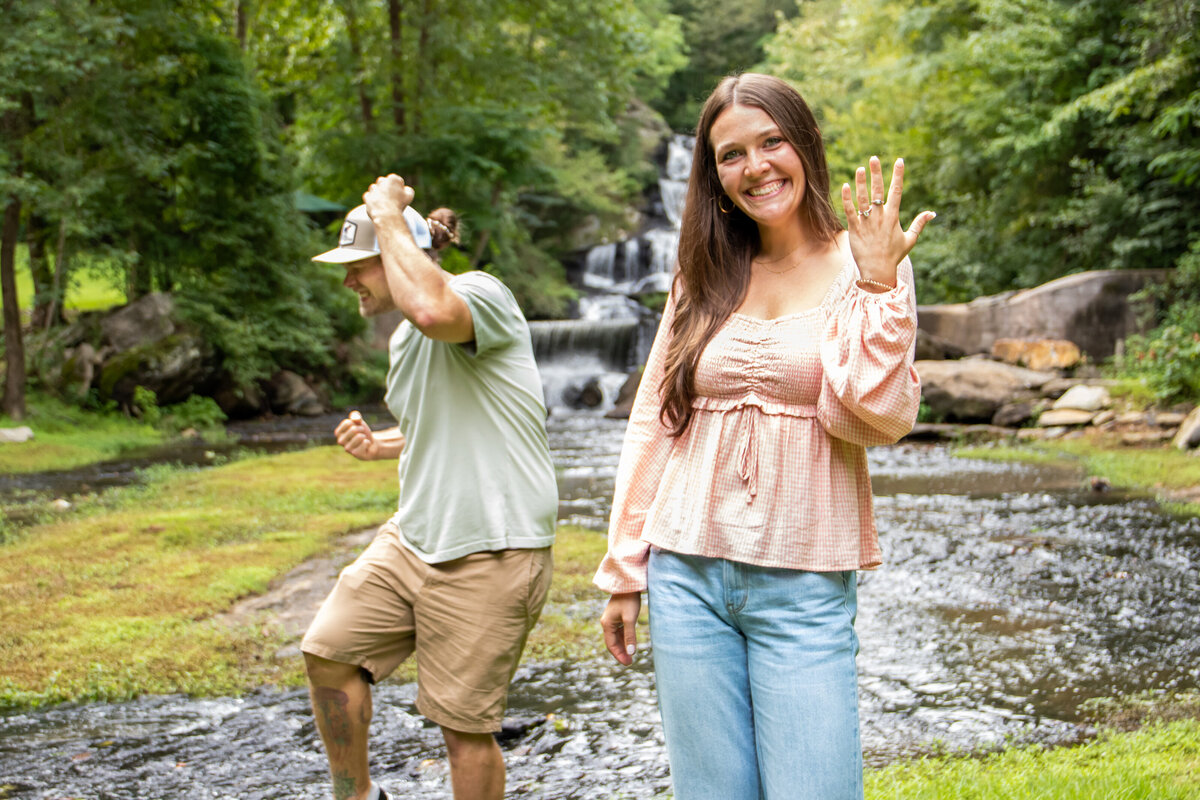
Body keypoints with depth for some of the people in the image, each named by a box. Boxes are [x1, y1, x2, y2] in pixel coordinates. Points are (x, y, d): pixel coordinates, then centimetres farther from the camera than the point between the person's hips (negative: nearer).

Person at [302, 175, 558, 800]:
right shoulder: (404, 340, 14)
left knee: (464, 724, 0)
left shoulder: (482, 292, -14)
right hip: (410, 539, 9)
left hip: (489, 554, -9)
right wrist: (378, 445, 10)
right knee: (328, 652, 9)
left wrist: (390, 216, -25)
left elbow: (432, 307, -41)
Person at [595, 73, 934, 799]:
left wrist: (876, 286, -16)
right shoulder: (705, 277, 8)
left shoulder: (866, 265, 0)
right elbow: (653, 422, 10)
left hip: (804, 591, -2)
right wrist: (624, 570, 10)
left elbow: (880, 419, -11)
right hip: (688, 576, 3)